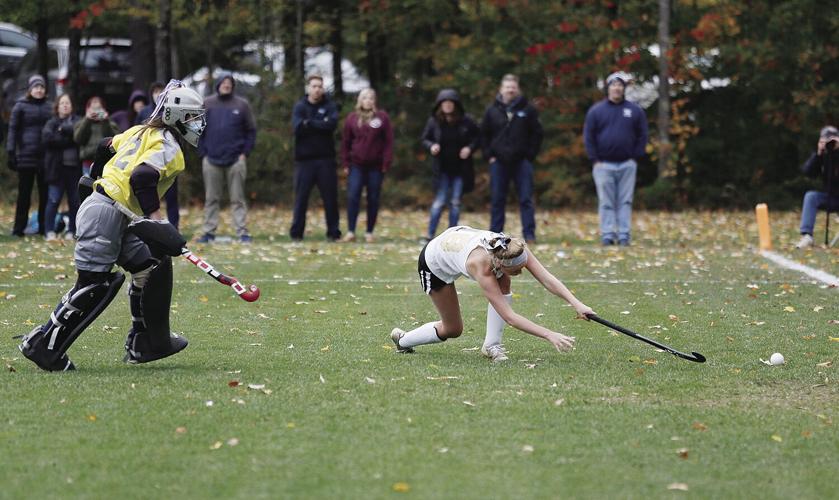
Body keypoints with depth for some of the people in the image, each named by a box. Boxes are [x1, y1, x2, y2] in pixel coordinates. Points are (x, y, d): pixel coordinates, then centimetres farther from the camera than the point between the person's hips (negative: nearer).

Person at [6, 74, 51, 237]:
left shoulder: (48, 107, 9)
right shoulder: (21, 106, 1)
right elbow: (13, 130, -1)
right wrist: (11, 152, -8)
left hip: (45, 156, 3)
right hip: (26, 156, -3)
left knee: (45, 193, 4)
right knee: (24, 193, 1)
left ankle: (44, 227, 10)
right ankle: (19, 227, 7)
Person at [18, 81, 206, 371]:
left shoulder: (141, 133, 17)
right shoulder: (168, 147, -10)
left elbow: (106, 149, 29)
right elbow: (142, 176, -27)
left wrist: (97, 179, 48)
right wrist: (156, 221, -30)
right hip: (105, 216, -10)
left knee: (154, 266, 12)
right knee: (93, 287, -9)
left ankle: (145, 343, 16)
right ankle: (43, 345, -3)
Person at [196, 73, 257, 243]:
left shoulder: (241, 105, 4)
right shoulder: (207, 104, 7)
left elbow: (251, 131, 6)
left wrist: (245, 153, -3)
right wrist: (202, 153, 0)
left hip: (235, 160, -1)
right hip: (212, 159, 1)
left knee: (238, 199, 0)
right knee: (211, 199, 5)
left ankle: (242, 232, 0)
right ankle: (209, 232, 9)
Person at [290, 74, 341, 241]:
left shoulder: (329, 106, 6)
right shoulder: (300, 107, 4)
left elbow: (332, 124, -13)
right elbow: (297, 127, -12)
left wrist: (309, 123, -13)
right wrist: (320, 124, -13)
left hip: (325, 159, 1)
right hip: (304, 159, -1)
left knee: (330, 197, 3)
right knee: (301, 198, 2)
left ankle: (333, 233, 10)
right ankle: (296, 233, 7)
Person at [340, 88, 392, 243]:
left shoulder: (382, 117, 1)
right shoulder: (352, 118, 6)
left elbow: (388, 142, -1)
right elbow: (345, 142, 9)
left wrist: (386, 163, -7)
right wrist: (346, 163, 3)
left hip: (376, 166, -1)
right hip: (357, 166, 1)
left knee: (373, 200, 4)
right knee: (352, 197, -8)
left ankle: (369, 233, 11)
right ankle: (350, 232, -7)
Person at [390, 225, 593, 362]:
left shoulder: (515, 249, -33)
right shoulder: (482, 266, -45)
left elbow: (547, 278, -36)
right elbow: (509, 317, -46)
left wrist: (577, 304, -50)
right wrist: (549, 335, -53)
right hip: (433, 263, -5)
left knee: (503, 285, -21)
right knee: (452, 330, 4)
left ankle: (491, 345, -10)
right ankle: (402, 340, 28)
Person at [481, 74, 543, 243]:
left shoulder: (527, 110, 2)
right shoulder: (492, 111, 6)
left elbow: (537, 134, 5)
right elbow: (484, 134, 13)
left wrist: (530, 155, -3)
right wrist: (489, 155, 3)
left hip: (522, 161, -2)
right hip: (499, 162, 2)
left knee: (526, 199, -3)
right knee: (497, 200, 5)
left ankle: (529, 234, -4)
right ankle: (495, 234, 10)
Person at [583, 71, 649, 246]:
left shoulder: (635, 110, 7)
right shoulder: (596, 111, 4)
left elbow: (642, 136, 8)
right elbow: (588, 137, 3)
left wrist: (635, 158, -1)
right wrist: (595, 160, -4)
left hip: (627, 165, 1)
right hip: (604, 165, -1)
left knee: (625, 202, 1)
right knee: (606, 202, -1)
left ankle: (624, 235, 2)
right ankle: (607, 234, 0)